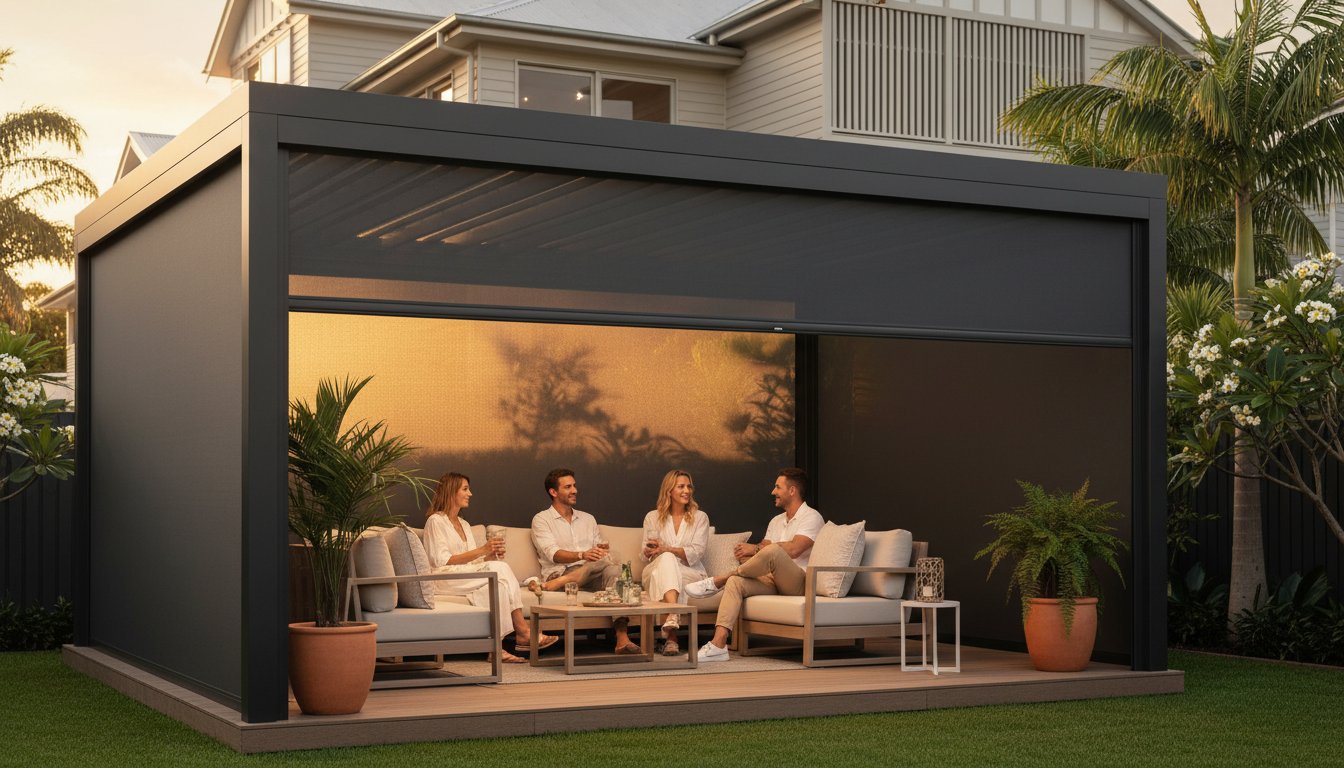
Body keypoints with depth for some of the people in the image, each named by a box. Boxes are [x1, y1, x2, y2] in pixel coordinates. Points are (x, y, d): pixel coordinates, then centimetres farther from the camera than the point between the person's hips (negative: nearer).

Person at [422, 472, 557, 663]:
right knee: (499, 570, -28)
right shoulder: (435, 521, 1)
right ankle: (522, 631, -31)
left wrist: (491, 555, -3)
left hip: (469, 574, 7)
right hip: (444, 579, -7)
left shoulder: (464, 524, 26)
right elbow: (441, 561, -12)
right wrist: (482, 550, -16)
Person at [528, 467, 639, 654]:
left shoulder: (588, 519, 27)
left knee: (613, 569, -33)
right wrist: (582, 555, -26)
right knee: (604, 560, -31)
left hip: (593, 576, 4)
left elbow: (603, 549, 19)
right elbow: (553, 554, -8)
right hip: (560, 573, -4)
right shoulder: (541, 519, 9)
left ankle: (622, 638, -45)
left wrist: (605, 552, -8)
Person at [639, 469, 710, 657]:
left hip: (691, 575, 0)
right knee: (667, 559, -35)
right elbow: (644, 555, 10)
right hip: (656, 571, 1)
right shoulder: (653, 517, 16)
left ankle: (670, 637, -51)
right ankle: (673, 618, -62)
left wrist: (666, 549, -18)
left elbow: (696, 553, -3)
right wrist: (650, 551, -16)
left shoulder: (700, 517, 13)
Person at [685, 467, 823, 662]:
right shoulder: (777, 521, 25)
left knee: (773, 551, -35)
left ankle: (717, 581, -19)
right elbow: (762, 547, 17)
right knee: (736, 581, -19)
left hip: (798, 582, -8)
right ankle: (718, 644, -33)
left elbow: (794, 549, -19)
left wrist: (756, 549, -14)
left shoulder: (811, 517, -4)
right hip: (773, 581, 8)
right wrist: (747, 553, -7)